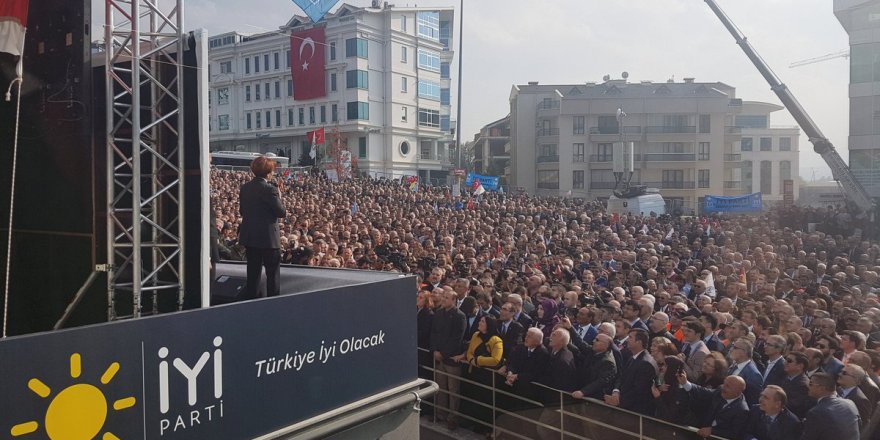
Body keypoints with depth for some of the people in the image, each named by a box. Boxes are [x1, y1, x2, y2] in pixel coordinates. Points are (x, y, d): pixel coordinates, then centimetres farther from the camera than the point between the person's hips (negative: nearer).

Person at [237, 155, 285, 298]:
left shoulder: (244, 188, 5)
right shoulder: (270, 189, -16)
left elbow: (242, 211, 13)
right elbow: (281, 212, -13)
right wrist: (278, 197, 1)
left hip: (249, 237, 7)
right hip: (268, 237, -7)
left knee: (253, 272, 16)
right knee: (273, 273, 4)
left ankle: (249, 298, 22)